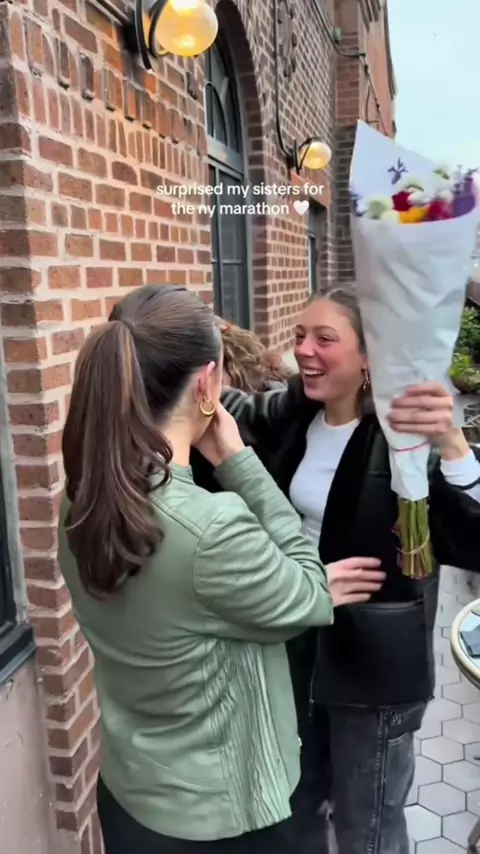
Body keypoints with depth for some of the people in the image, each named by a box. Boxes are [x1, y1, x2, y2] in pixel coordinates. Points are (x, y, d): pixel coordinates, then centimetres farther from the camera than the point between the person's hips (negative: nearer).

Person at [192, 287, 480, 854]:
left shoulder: (401, 434, -24)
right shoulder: (292, 414, -6)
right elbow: (228, 412, 13)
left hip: (374, 658, -6)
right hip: (293, 640, 6)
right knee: (294, 798, 30)